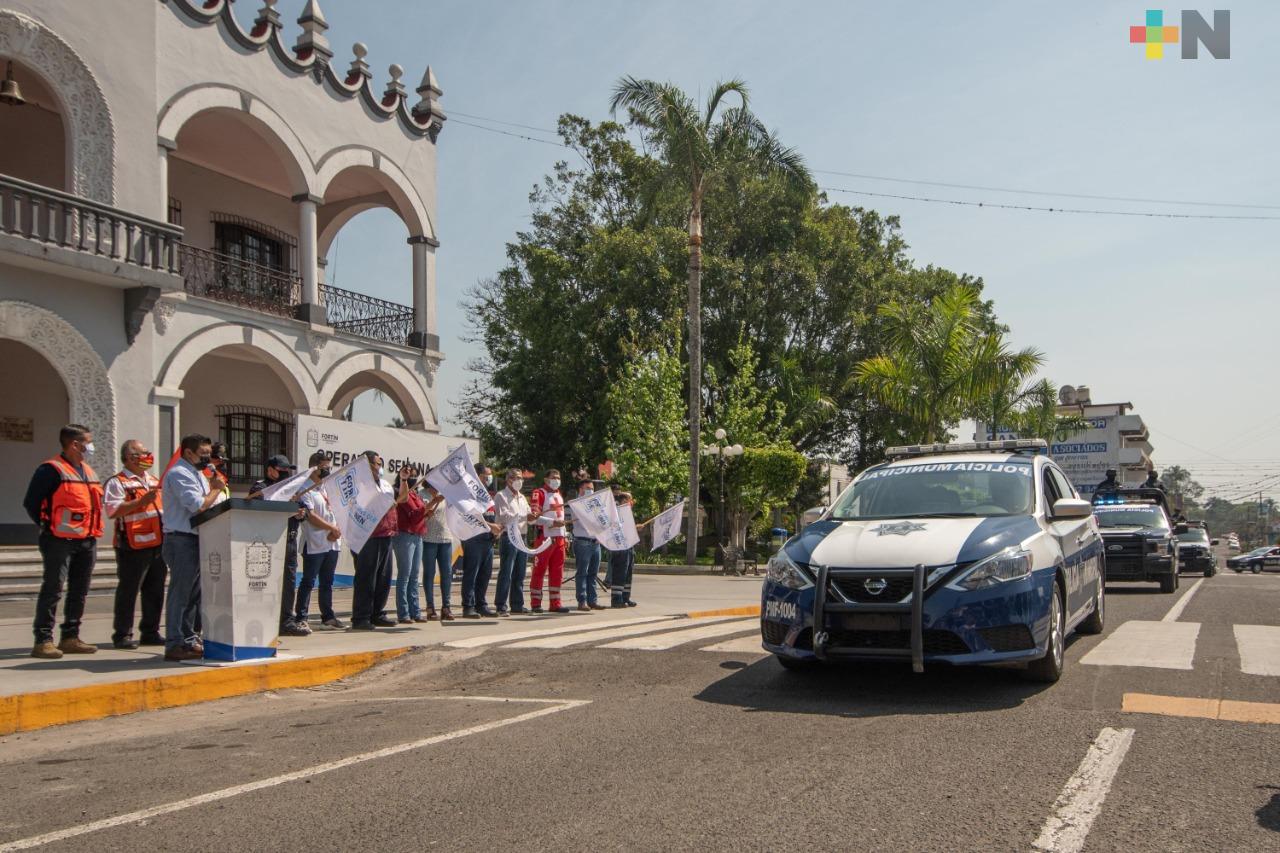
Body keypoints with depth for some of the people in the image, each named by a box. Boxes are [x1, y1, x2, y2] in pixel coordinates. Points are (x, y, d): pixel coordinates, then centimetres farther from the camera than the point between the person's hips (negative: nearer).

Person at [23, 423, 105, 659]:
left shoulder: (89, 472, 18)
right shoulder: (51, 470, -9)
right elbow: (31, 503, -11)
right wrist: (49, 527, -8)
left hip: (87, 542, 8)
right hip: (61, 540, -8)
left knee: (79, 592, 11)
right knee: (53, 590, -7)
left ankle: (71, 637, 19)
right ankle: (43, 640, -3)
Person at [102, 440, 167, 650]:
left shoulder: (154, 481, 20)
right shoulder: (117, 483, -5)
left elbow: (164, 506, 31)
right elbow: (113, 511, -17)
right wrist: (142, 501, -22)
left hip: (158, 544, 8)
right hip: (133, 546, -7)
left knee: (155, 591, 11)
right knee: (128, 590, -2)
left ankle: (150, 632, 20)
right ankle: (122, 635, 6)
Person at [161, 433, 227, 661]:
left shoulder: (198, 474, 20)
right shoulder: (179, 474, -11)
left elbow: (208, 506, 22)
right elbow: (199, 506, -21)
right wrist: (216, 489, -7)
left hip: (197, 540, 10)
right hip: (182, 541, -10)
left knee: (193, 594, 14)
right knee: (180, 593, -7)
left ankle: (189, 640, 22)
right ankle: (174, 645, -3)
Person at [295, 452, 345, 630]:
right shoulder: (305, 490, -6)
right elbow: (311, 516, -14)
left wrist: (336, 530, -2)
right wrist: (332, 527, -11)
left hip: (332, 543, 7)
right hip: (314, 544, -7)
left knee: (327, 582, 12)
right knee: (308, 581, -4)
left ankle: (327, 616, 19)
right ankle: (300, 617, 0)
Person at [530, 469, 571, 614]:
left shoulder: (558, 494, 20)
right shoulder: (539, 494, -5)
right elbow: (534, 516, -14)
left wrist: (565, 536, 19)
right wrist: (552, 522, -21)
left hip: (559, 538, 7)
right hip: (544, 538, -7)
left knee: (557, 572, 7)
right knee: (539, 571, -3)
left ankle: (555, 603, 12)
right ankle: (536, 603, 1)